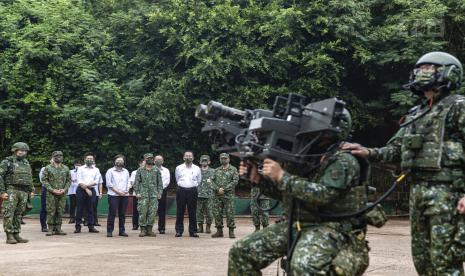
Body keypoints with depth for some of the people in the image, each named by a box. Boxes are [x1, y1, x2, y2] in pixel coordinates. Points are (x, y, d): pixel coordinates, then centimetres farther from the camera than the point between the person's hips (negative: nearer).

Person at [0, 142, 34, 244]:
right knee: (8, 214, -8)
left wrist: (31, 190, 16)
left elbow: (30, 178, 25)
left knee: (18, 214, 7)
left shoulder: (26, 163, 17)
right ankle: (9, 236, -7)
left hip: (24, 192, 6)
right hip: (11, 191, -6)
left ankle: (16, 235, 11)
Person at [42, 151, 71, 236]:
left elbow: (69, 180, 12)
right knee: (51, 211, -3)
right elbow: (44, 180, -3)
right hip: (51, 194, -3)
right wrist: (52, 190, -12)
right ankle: (51, 229, 2)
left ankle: (58, 229, 11)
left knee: (60, 211, 4)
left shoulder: (66, 168, 11)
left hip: (62, 194, 3)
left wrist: (64, 189, -5)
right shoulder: (48, 168, 1)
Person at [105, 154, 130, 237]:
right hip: (113, 195, -4)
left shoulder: (126, 171, 19)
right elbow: (109, 184, -4)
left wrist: (127, 190, -3)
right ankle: (109, 231, -3)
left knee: (122, 214, 5)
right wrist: (117, 192, -11)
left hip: (124, 195, 4)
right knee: (112, 213, -7)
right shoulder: (110, 171, 4)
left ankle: (122, 230, 10)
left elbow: (128, 182, 16)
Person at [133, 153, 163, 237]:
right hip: (143, 195, -2)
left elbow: (160, 182, 10)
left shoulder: (156, 170, 11)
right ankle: (143, 229, 3)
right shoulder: (140, 170, 6)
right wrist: (137, 192, -4)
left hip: (154, 195, 2)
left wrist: (160, 192, 1)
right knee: (142, 212, -4)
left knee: (152, 213, 0)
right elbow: (136, 182, 5)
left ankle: (149, 229, 9)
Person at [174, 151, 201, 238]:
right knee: (180, 212, 1)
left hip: (192, 190, 0)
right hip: (181, 190, 0)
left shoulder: (197, 169, 6)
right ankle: (179, 231, 7)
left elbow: (199, 180, 16)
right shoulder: (179, 168, 6)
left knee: (192, 212, 2)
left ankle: (193, 231, 6)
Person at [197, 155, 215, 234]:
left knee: (209, 212, -2)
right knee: (199, 212, 3)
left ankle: (208, 227, 7)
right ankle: (200, 227, 11)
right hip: (199, 195, 2)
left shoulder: (213, 171, 7)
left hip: (209, 195, -2)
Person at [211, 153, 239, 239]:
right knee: (217, 213, 3)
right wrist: (217, 189, -10)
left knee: (230, 213, -5)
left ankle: (231, 231, 2)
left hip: (229, 195, -4)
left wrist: (224, 189, -13)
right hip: (217, 196, 4)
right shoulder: (217, 170, 15)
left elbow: (235, 181, -7)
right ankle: (219, 231, 12)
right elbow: (212, 181, 9)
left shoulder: (233, 170, 4)